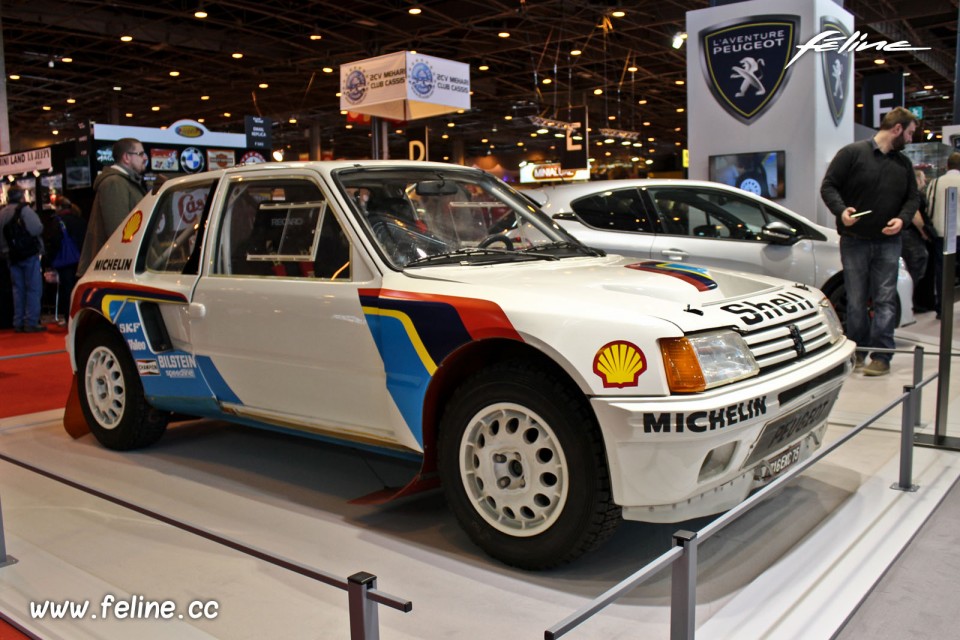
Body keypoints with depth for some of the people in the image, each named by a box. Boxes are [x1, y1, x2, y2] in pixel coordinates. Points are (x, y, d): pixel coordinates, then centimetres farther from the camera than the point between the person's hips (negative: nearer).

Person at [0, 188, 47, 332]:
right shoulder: (24, 209, -11)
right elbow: (36, 228, -23)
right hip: (29, 255, -7)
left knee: (18, 289, 12)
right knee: (33, 288, -2)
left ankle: (18, 323, 14)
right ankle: (31, 323, -6)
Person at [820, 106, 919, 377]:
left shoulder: (904, 163, 12)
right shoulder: (853, 153, -3)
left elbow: (913, 198, 14)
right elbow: (828, 186, -5)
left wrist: (902, 218, -7)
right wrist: (841, 210, -22)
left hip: (888, 243, 3)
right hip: (854, 241, -3)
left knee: (885, 300, -1)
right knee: (856, 301, 5)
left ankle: (882, 356, 2)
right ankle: (857, 351, 17)